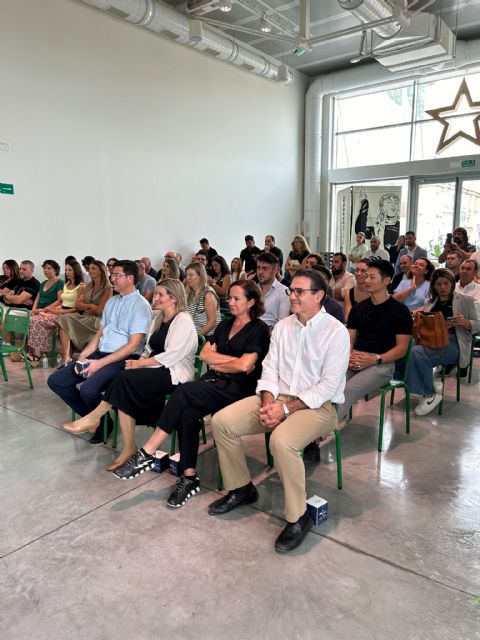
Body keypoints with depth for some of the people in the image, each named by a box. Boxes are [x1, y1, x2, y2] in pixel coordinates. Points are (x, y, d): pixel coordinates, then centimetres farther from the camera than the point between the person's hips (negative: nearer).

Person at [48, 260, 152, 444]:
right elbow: (100, 333, 18)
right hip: (100, 353, 8)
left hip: (123, 359, -8)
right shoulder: (111, 301, 17)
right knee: (55, 380, -1)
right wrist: (83, 356, 1)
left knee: (88, 389, -31)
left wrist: (100, 363, -17)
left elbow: (133, 346, -15)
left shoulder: (140, 305, -9)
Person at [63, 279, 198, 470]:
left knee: (125, 378, -27)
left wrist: (139, 364, -14)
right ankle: (128, 448, -20)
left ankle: (93, 419, -13)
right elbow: (149, 349, 18)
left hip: (175, 374, -8)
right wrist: (140, 360, -5)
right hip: (156, 370, 8)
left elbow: (171, 356, -17)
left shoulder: (183, 320, -9)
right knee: (126, 394, -22)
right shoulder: (158, 319, 19)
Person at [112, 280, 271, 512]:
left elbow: (245, 365, -12)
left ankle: (146, 453, -22)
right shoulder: (225, 324, 20)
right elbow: (204, 354, 10)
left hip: (238, 387, -6)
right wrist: (233, 360, -3)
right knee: (187, 413, -26)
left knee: (184, 392, -28)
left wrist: (217, 361, 1)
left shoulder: (259, 329, -1)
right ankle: (189, 477, -17)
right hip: (214, 382, 6)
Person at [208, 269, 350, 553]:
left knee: (282, 441, -36)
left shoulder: (336, 332, -10)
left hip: (318, 405, -6)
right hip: (278, 399, 7)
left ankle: (298, 517, -12)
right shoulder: (282, 326, 9)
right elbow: (270, 369, 8)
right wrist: (268, 403, -11)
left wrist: (286, 408, -20)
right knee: (221, 421, -9)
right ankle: (241, 488, 12)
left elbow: (329, 385, -15)